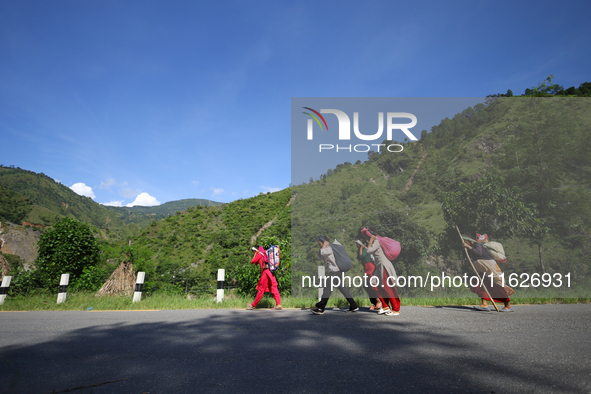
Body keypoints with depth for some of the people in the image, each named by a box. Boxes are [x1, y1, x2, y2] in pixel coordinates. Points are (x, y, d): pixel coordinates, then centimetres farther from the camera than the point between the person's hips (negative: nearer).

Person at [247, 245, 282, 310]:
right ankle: (278, 305, -7)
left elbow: (252, 262, 1)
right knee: (274, 289, 1)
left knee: (261, 289, 0)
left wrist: (255, 254, 8)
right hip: (271, 273, 7)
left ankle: (253, 305, 11)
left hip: (265, 273, -7)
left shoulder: (259, 254, -1)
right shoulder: (265, 253, 21)